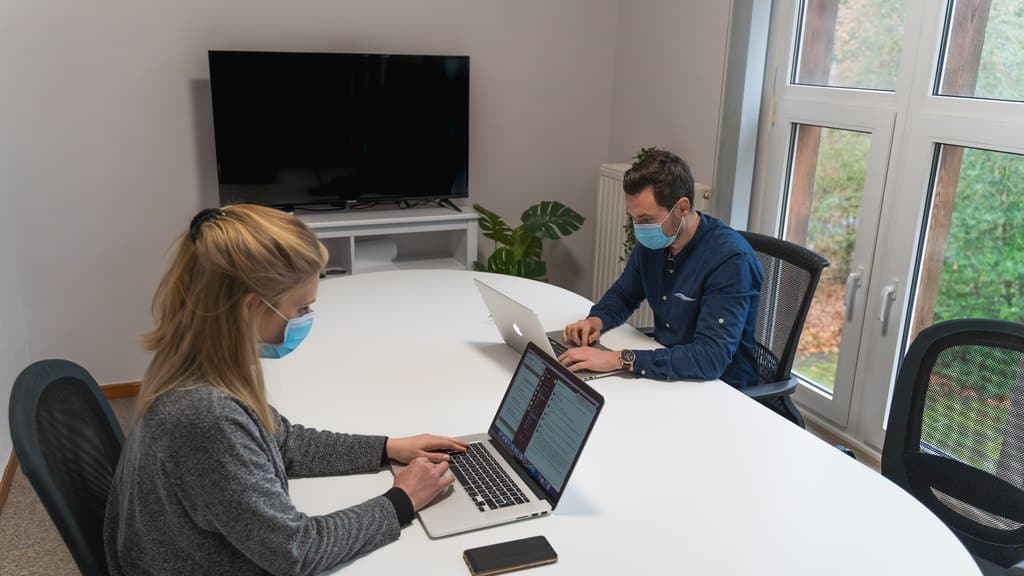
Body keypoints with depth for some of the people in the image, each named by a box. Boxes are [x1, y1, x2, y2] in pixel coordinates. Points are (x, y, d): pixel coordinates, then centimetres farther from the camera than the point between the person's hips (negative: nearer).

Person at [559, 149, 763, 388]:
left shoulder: (731, 259, -25)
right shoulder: (651, 243, -3)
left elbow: (710, 358, -33)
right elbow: (621, 295, 15)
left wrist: (621, 359, -36)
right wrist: (596, 320, -7)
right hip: (663, 370, 6)